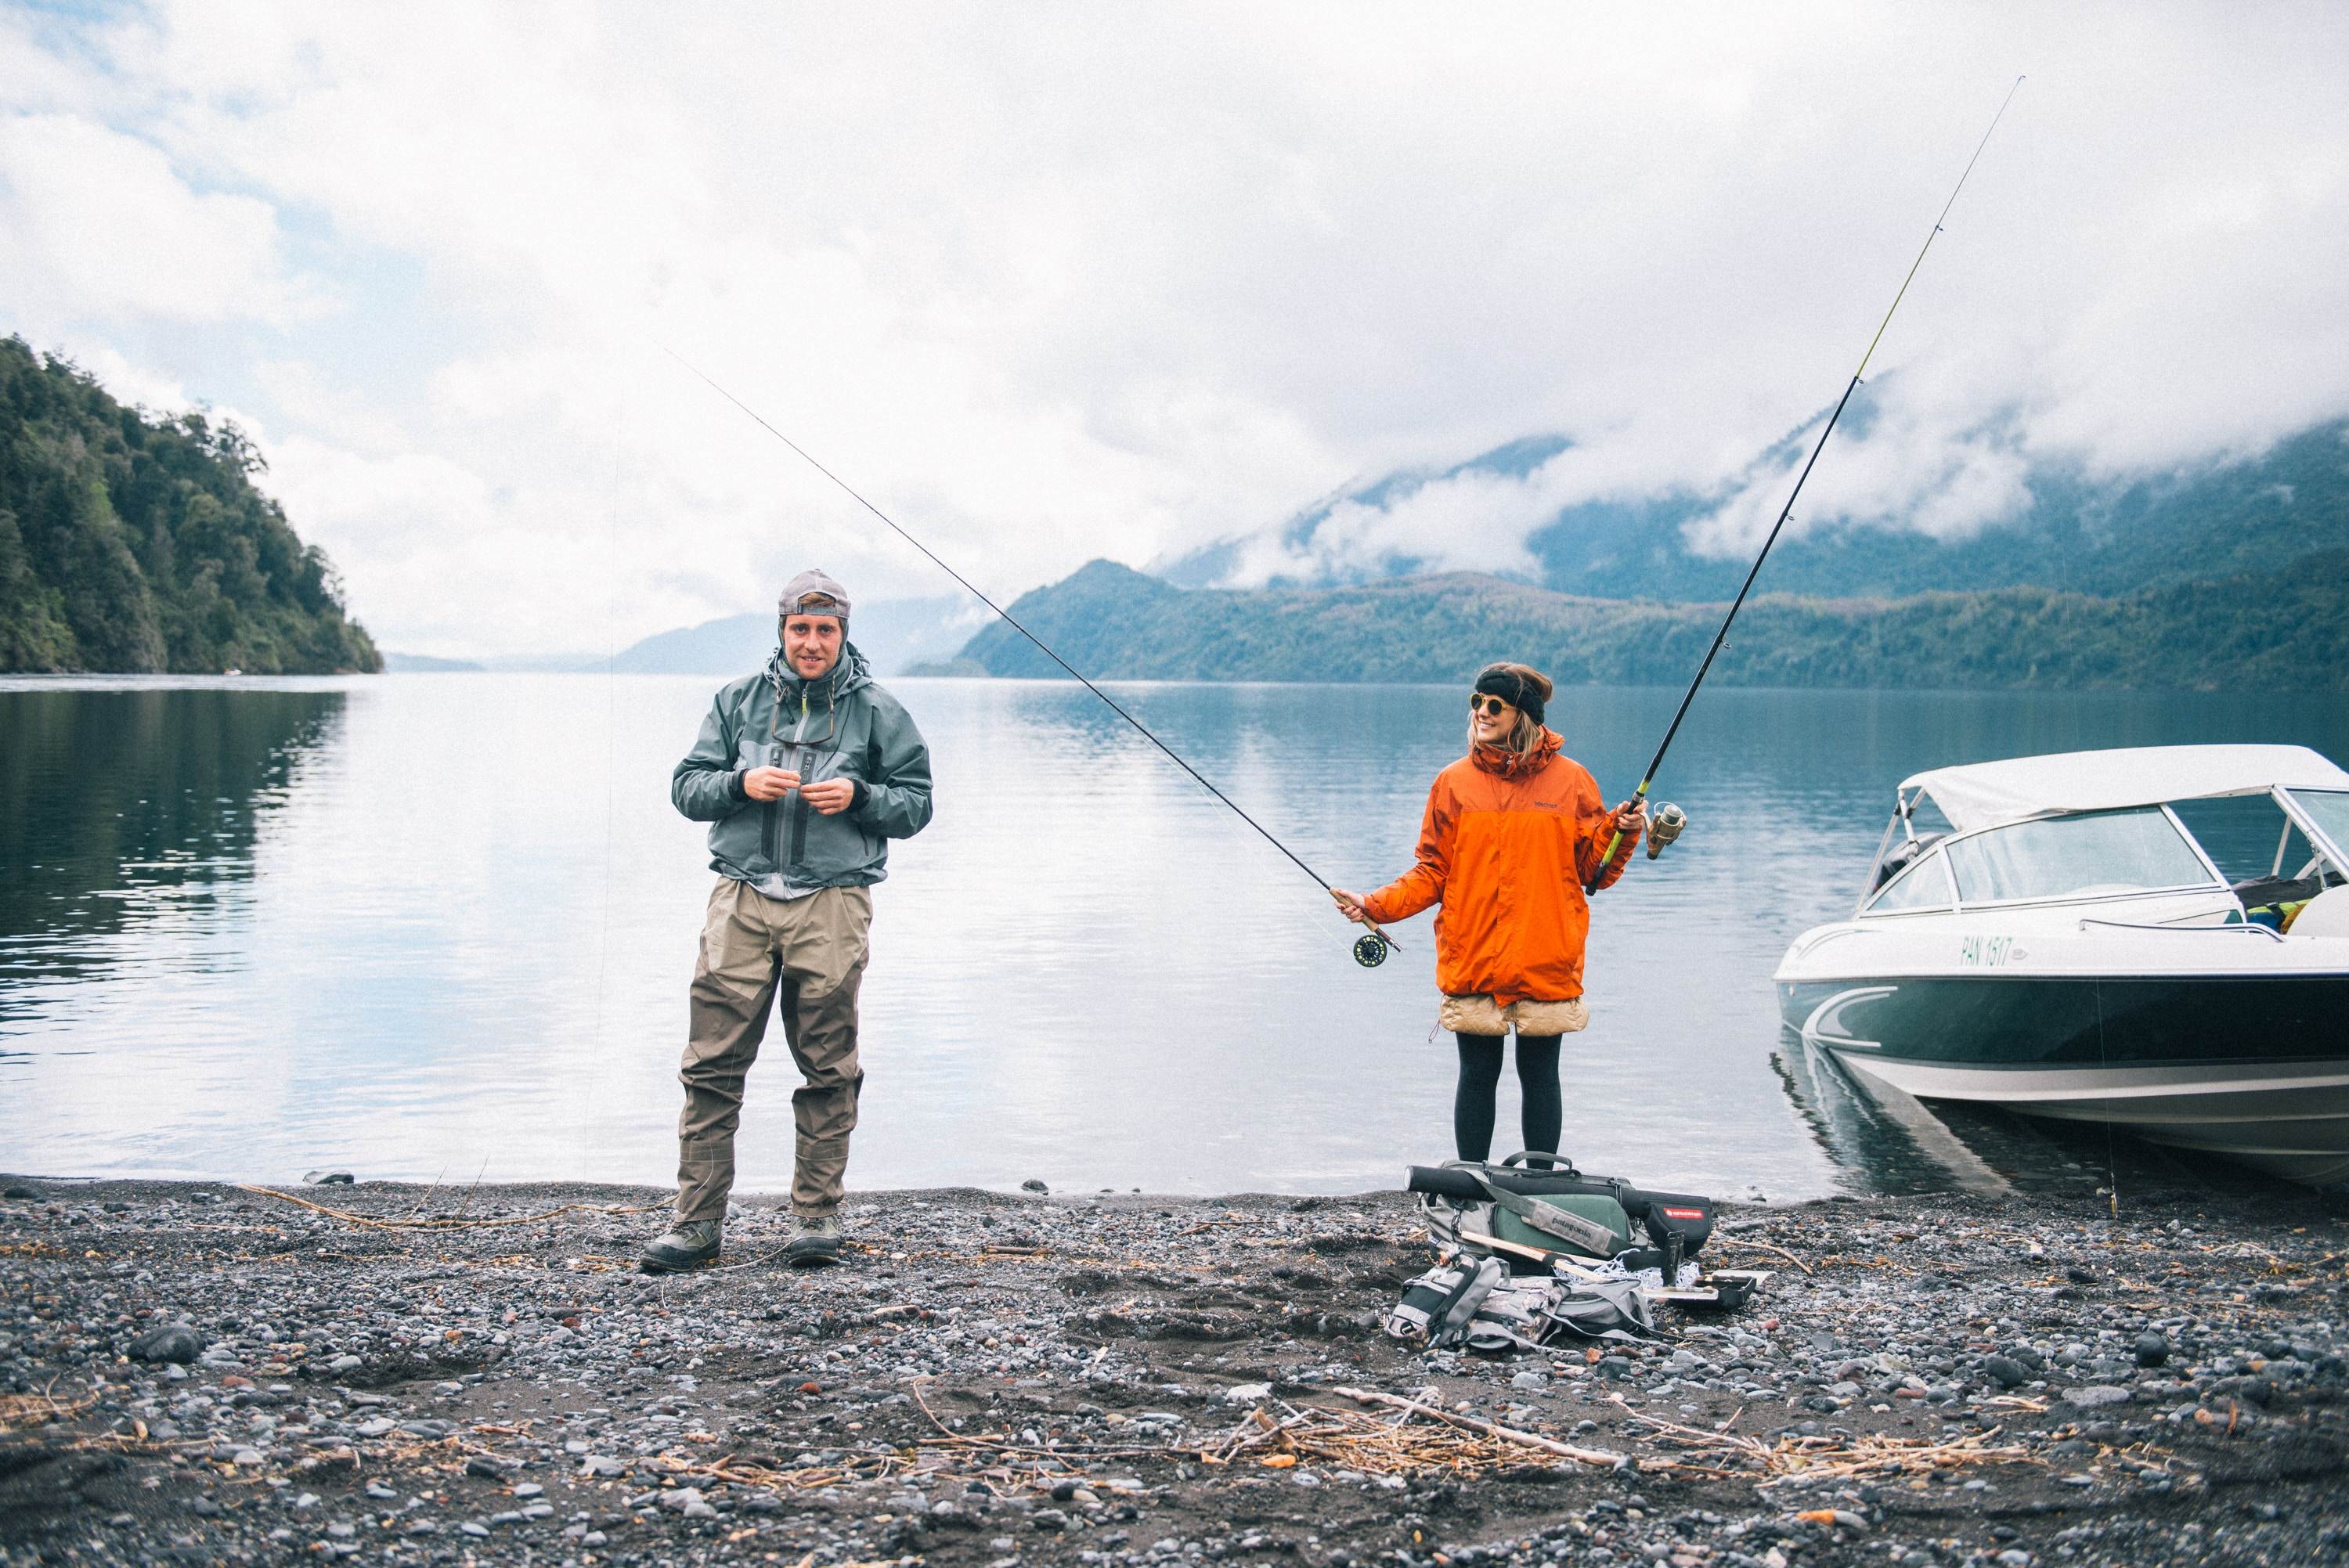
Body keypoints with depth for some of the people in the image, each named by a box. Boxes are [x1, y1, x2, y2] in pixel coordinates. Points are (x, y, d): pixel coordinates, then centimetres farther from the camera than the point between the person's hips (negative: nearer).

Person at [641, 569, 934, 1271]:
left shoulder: (876, 711, 8)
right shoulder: (738, 700, 13)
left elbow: (916, 804, 8)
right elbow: (686, 785, 11)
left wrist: (858, 796, -11)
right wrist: (741, 783, -8)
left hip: (831, 903, -1)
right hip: (742, 898, 1)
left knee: (827, 1069, 3)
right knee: (713, 1063, -2)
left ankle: (817, 1215, 14)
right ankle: (698, 1220, 4)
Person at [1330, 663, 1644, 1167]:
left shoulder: (1570, 780, 3)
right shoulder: (1455, 782, 5)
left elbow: (1595, 871, 5)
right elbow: (1433, 873, 5)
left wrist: (1622, 831, -12)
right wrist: (1375, 906, -7)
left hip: (1546, 964, -1)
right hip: (1471, 961, 1)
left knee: (1540, 1076, 6)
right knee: (1477, 1075, 5)